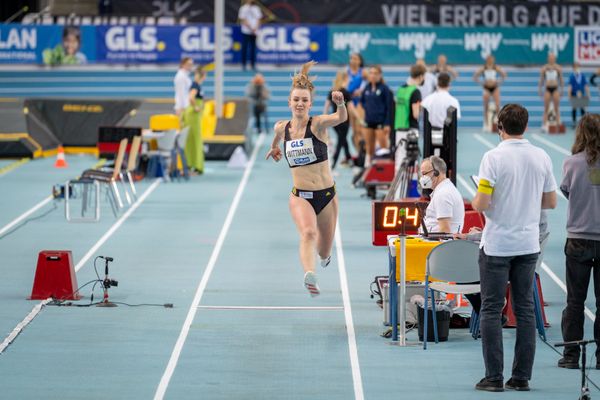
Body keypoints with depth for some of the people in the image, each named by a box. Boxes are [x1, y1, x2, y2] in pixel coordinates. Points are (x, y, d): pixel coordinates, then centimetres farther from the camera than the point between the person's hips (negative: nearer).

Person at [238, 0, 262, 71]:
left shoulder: (256, 8, 11)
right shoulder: (243, 8, -3)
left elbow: (258, 19, 11)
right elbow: (243, 20, -7)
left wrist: (255, 28, -5)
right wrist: (251, 28, -13)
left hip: (254, 32, 4)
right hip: (246, 31, -4)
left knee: (253, 48, 5)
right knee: (245, 47, -2)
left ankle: (253, 64, 10)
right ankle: (243, 64, 5)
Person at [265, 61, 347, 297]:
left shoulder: (318, 124, -11)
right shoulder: (282, 127, 1)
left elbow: (341, 118, -33)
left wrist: (340, 104, -53)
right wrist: (274, 146, 46)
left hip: (326, 194, -1)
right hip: (300, 196, 1)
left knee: (324, 251, 15)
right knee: (308, 233, -31)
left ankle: (325, 253, 53)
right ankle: (310, 277, -51)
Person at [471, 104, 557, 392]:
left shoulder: (494, 158, -13)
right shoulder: (542, 158, 1)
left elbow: (481, 204, -17)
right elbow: (551, 202, 9)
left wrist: (474, 201, 5)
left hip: (497, 246, -4)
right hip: (528, 244, 4)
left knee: (491, 310, 2)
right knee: (525, 309, 8)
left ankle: (494, 377, -1)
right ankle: (521, 377, 8)